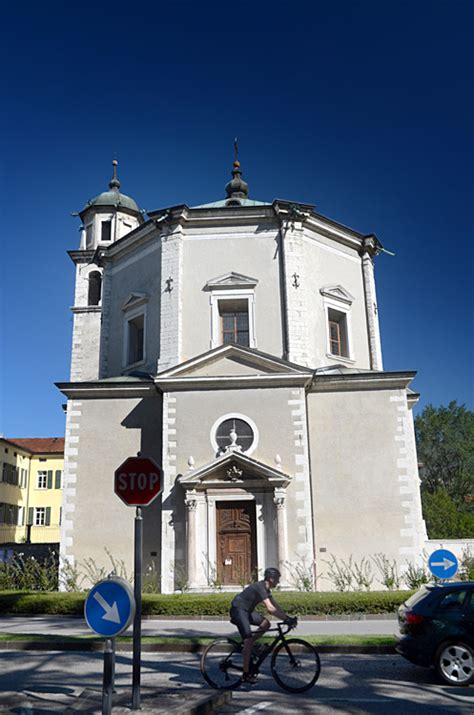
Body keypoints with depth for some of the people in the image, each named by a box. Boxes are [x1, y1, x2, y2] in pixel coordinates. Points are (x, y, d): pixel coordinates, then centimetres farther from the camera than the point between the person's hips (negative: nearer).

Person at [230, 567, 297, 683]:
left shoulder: (266, 588, 7)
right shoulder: (260, 588, -24)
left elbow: (275, 605, 10)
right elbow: (270, 608, -31)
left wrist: (287, 617, 0)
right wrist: (286, 619, -31)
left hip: (247, 610, 10)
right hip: (238, 609, -10)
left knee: (266, 623, 0)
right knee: (248, 640, -14)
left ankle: (247, 645, 9)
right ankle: (246, 674, -9)